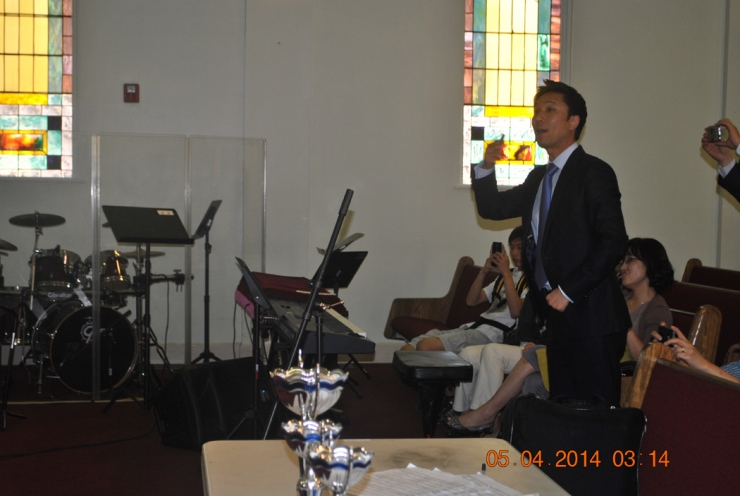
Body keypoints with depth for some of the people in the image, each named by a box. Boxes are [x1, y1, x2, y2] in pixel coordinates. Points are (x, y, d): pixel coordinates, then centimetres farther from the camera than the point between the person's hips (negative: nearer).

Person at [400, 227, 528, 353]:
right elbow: (471, 301, 19)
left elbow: (516, 311, -17)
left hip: (493, 334, -8)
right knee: (407, 349, -11)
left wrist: (506, 272, -14)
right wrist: (484, 271, 4)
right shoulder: (504, 276, 26)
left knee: (425, 346, -28)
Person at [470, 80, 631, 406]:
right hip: (558, 317, 8)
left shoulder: (594, 172, -8)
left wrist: (568, 291, -17)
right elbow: (492, 208, 22)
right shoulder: (538, 178, 18)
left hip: (589, 316, -8)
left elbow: (614, 242, -16)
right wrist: (485, 168, 4)